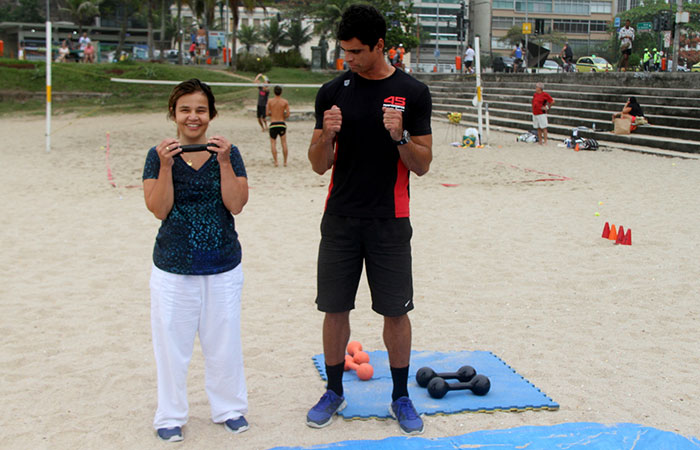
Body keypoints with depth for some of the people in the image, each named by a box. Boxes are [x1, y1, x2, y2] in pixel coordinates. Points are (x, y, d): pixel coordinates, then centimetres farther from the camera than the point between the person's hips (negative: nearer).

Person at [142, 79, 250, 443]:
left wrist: (224, 162, -19)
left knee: (224, 341, 12)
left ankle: (228, 408, 32)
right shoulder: (159, 156, -2)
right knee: (172, 343, 9)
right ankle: (170, 416, 26)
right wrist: (166, 165, -21)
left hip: (223, 267, 1)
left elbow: (237, 204, -10)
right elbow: (159, 209, -11)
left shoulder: (228, 153, 1)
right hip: (173, 267, -1)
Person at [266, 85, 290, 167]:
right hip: (282, 124, 0)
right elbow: (288, 114, -4)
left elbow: (267, 113, -1)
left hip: (273, 124, 0)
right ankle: (285, 162, 11)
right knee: (284, 143, 9)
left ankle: (275, 162, -2)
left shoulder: (270, 101, -1)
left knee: (273, 143, 7)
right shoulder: (285, 102, -2)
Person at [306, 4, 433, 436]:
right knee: (335, 308, 7)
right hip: (340, 219, 2)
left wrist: (400, 137, -20)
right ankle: (334, 391, 25)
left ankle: (401, 397, 21)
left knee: (396, 311, 4)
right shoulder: (334, 92, 3)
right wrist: (326, 134, -17)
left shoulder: (412, 92, -2)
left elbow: (422, 166, -2)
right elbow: (320, 165, 3)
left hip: (389, 221, -1)